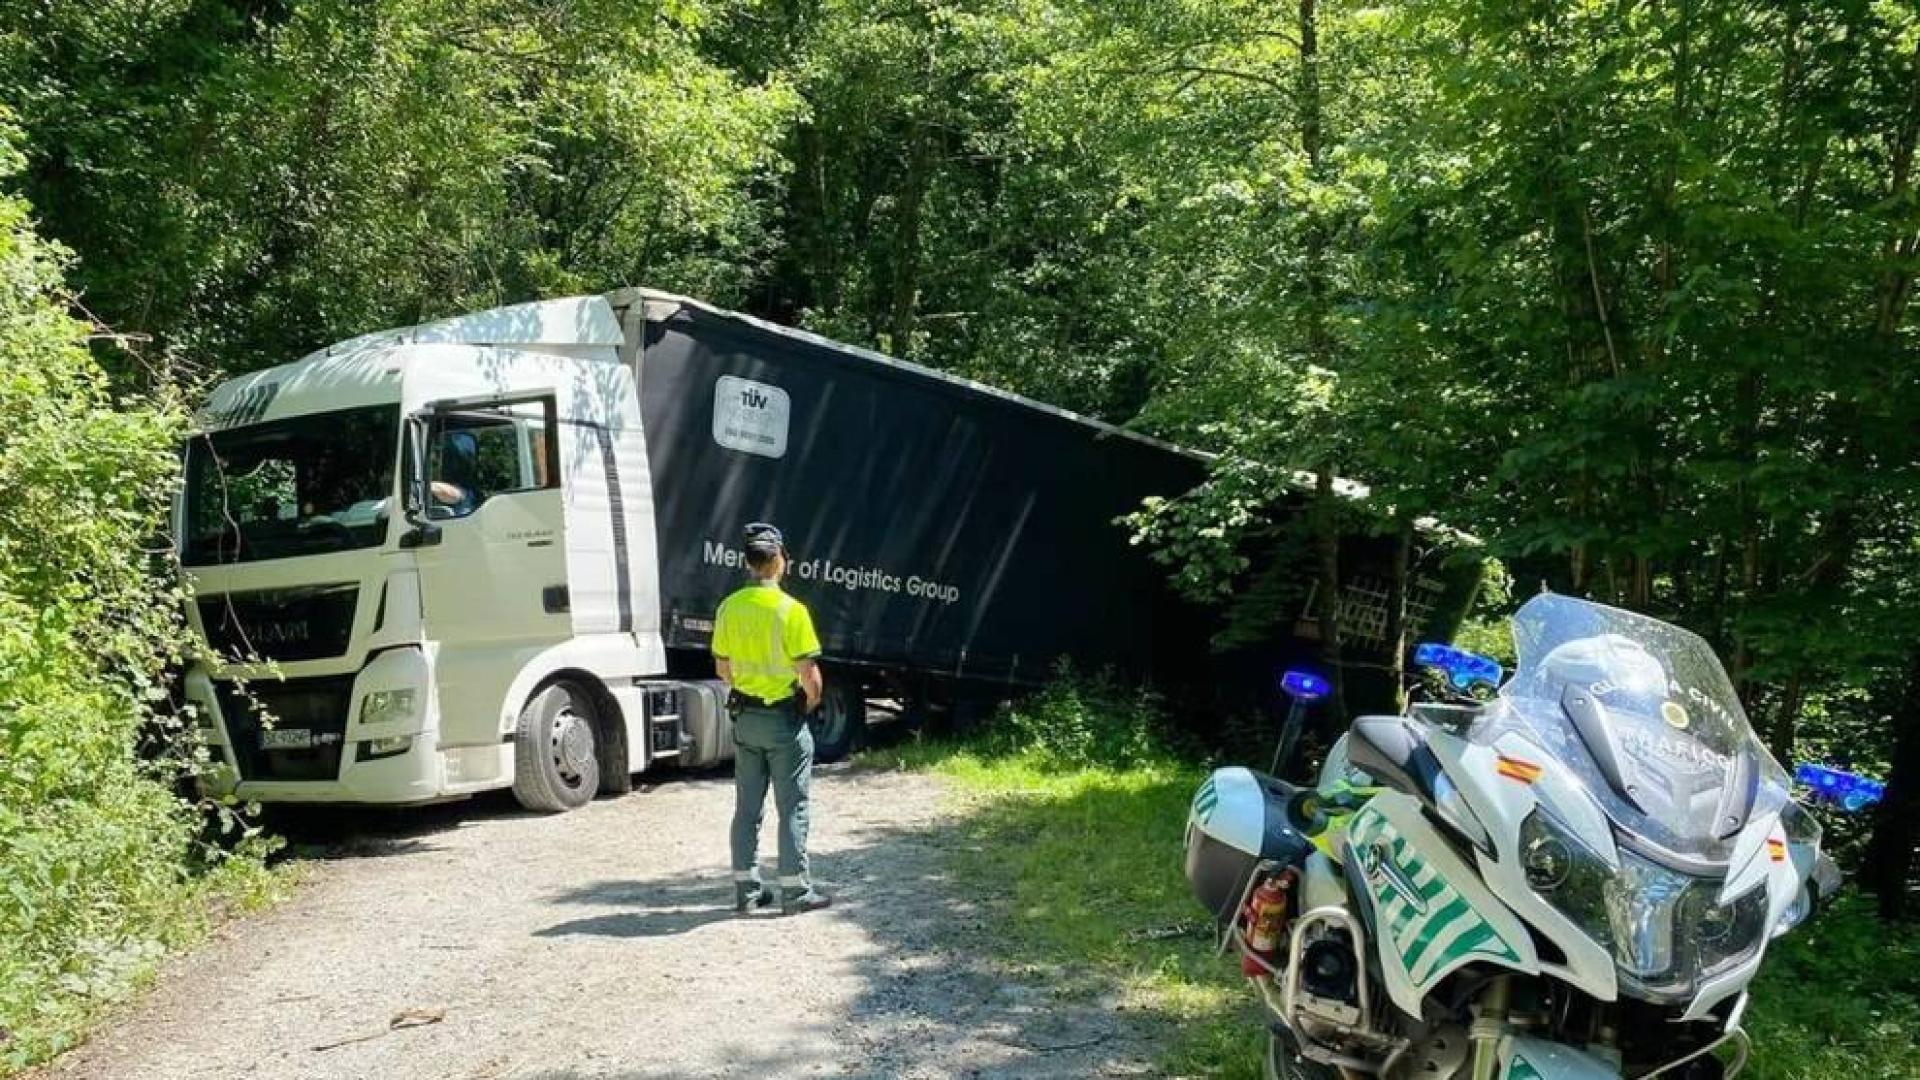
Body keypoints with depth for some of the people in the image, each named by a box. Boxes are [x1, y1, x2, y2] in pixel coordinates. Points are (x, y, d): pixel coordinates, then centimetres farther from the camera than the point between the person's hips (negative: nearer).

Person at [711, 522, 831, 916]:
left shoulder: (729, 607, 0)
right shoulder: (790, 610, -17)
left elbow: (723, 666, 9)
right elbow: (809, 673, -18)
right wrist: (811, 702, 1)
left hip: (745, 716, 5)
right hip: (785, 719, -5)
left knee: (747, 806, 12)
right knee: (792, 808, 4)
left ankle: (746, 888, 19)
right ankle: (795, 890, 10)